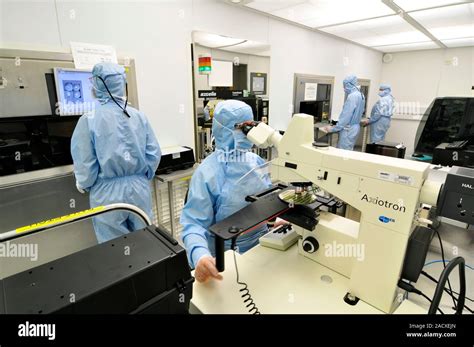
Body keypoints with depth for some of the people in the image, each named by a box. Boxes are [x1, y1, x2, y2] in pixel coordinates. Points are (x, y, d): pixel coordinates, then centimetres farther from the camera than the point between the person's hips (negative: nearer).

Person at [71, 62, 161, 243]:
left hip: (109, 194, -3)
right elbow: (154, 154, -1)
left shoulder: (89, 120, -12)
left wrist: (84, 185, 12)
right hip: (139, 190, 3)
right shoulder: (139, 116, -2)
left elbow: (85, 164, -9)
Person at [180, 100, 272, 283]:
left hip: (261, 244, 5)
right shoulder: (207, 173, -18)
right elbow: (194, 223, -20)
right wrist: (200, 255, -38)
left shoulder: (257, 162, 1)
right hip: (227, 255, -5)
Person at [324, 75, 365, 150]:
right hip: (355, 127, 10)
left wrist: (333, 129, -16)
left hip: (348, 129, -10)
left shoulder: (352, 96, -20)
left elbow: (346, 116, -22)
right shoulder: (361, 95, 10)